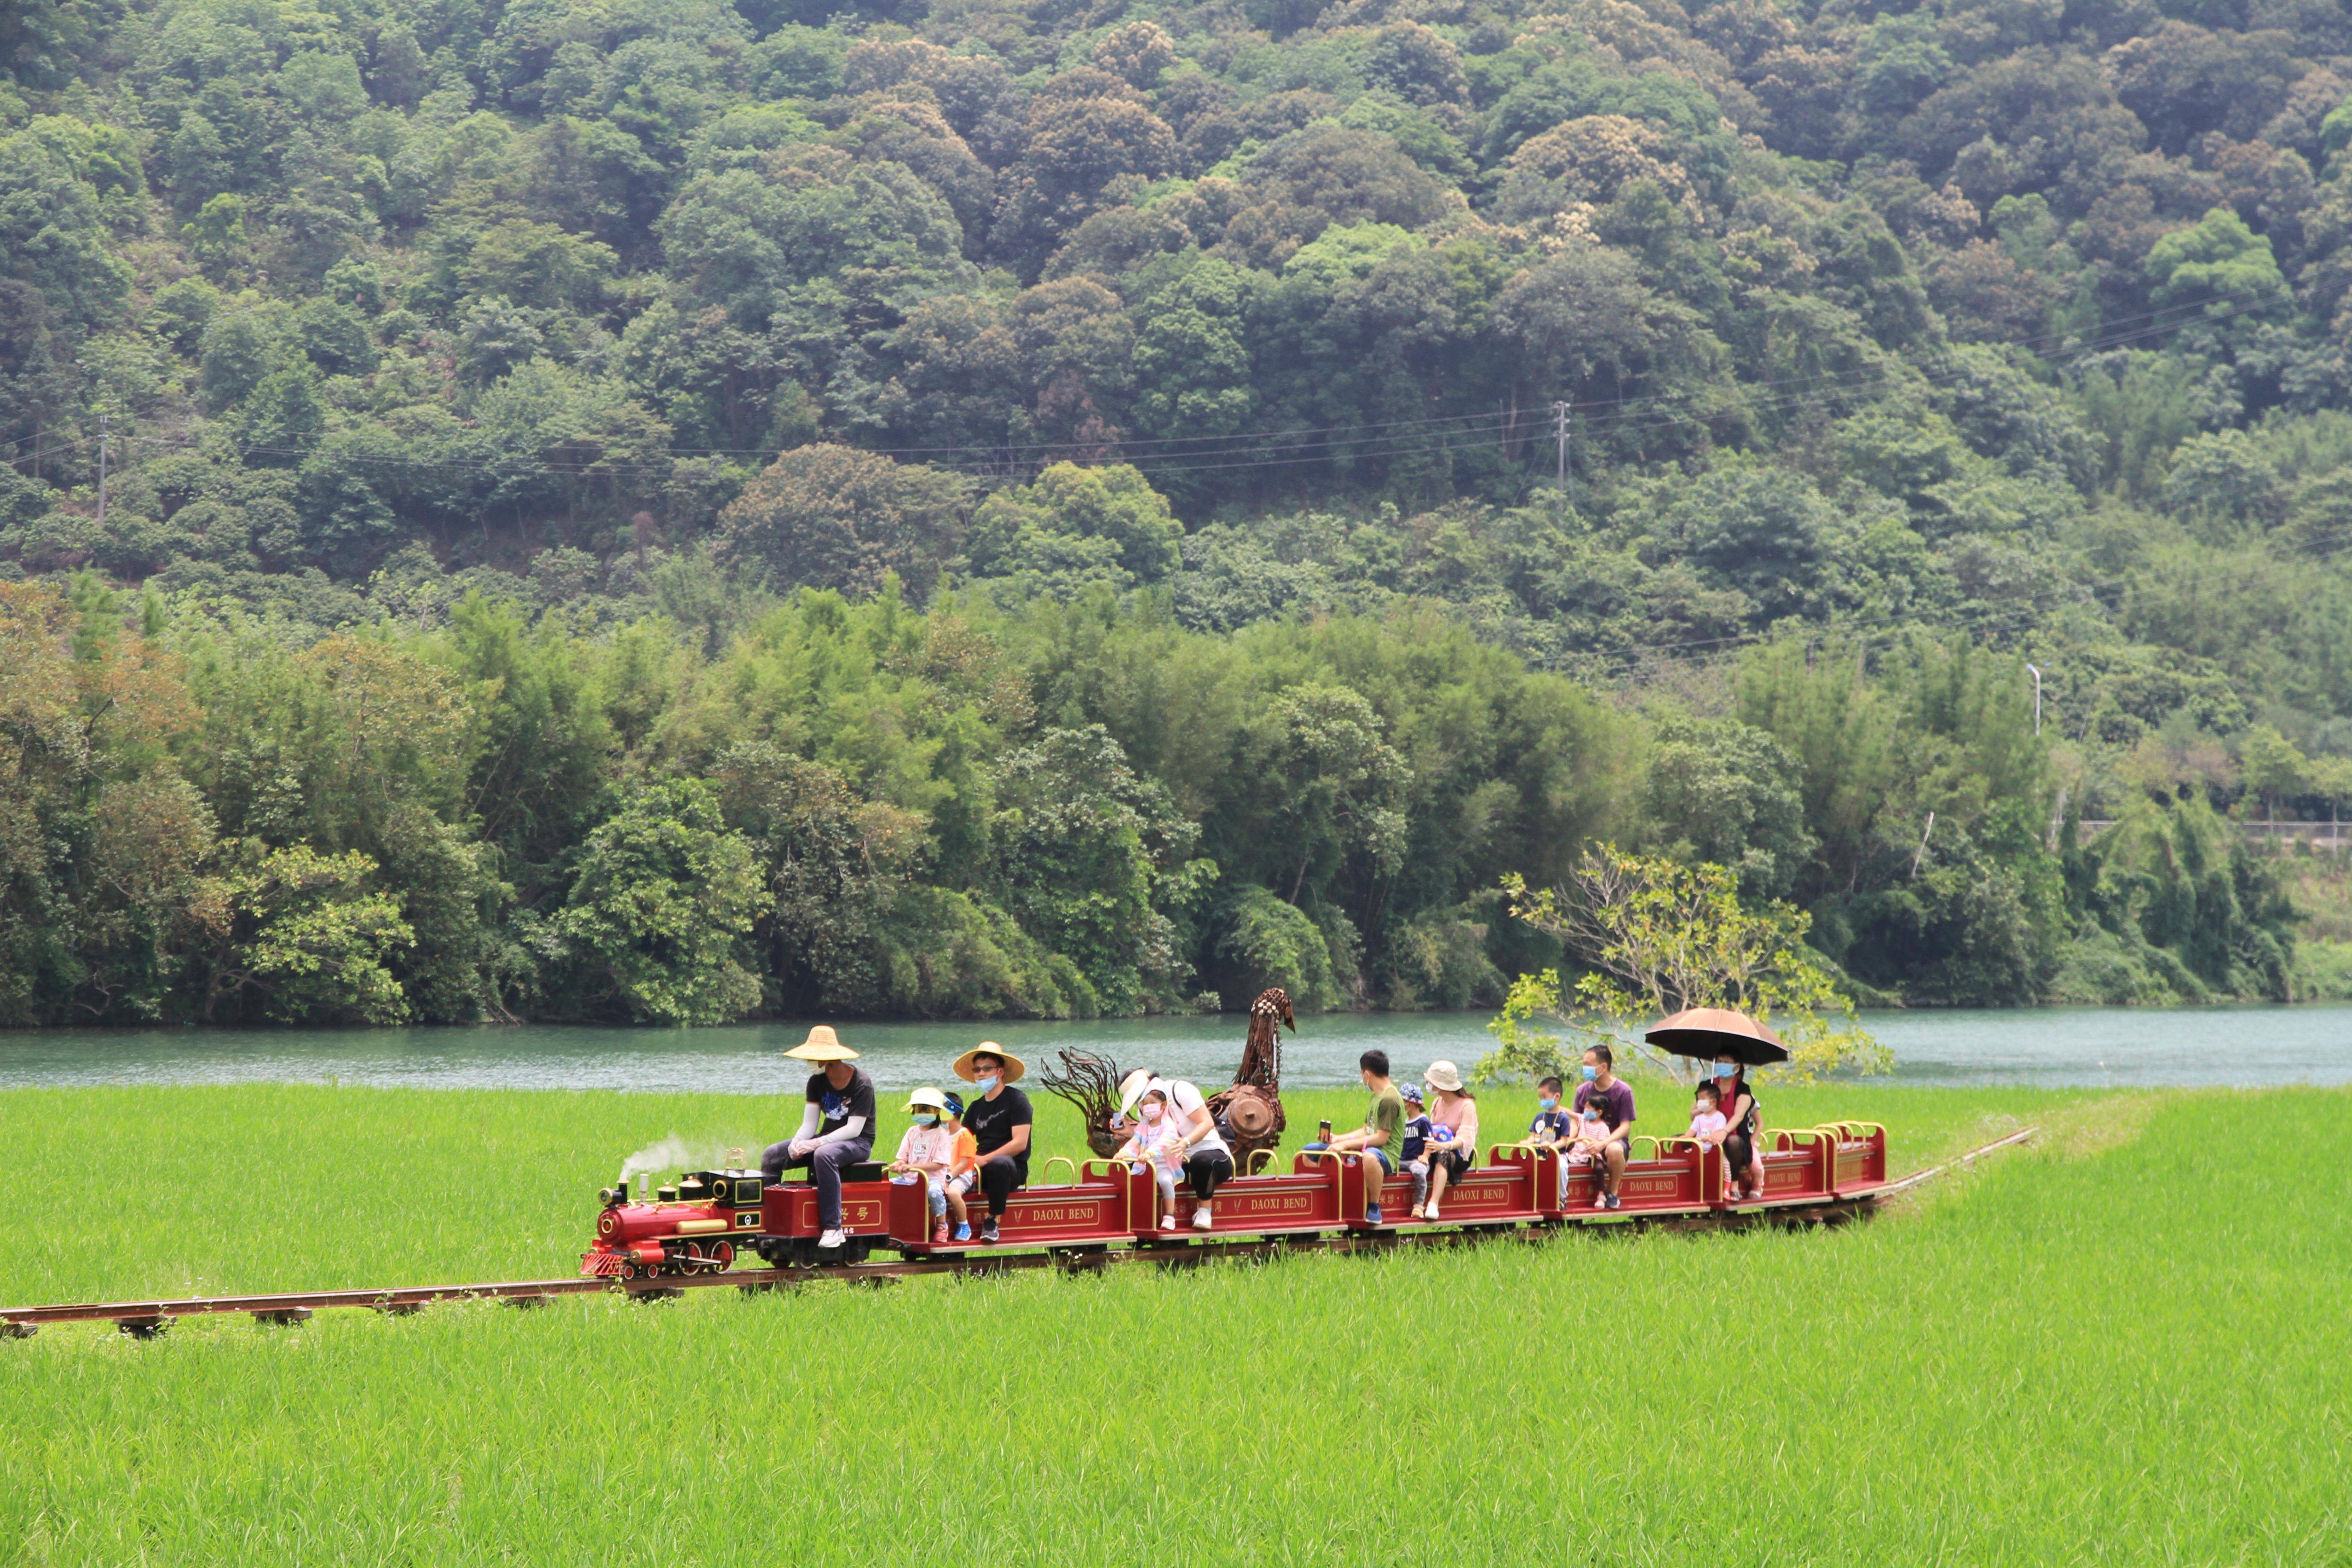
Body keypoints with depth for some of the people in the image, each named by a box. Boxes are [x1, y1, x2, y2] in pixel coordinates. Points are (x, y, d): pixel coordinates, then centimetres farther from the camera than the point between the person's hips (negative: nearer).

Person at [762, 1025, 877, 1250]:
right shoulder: (817, 1081, 4)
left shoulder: (861, 1084, -17)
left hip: (858, 1142, -7)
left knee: (823, 1156, -40)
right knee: (773, 1155, -9)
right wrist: (797, 1143, -21)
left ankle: (833, 1228, -41)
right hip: (828, 1138, 7)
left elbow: (854, 1129, -23)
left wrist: (816, 1144, -30)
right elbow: (809, 1123, 1)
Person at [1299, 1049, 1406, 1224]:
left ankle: (1374, 1207, -32)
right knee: (1310, 1150, 9)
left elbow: (1381, 1138, -20)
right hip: (1369, 1148, 10)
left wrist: (1346, 1144, -20)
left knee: (1369, 1157, -48)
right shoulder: (1376, 1097, 19)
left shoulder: (1390, 1099, -15)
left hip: (1385, 1153, -10)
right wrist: (1338, 1139, 14)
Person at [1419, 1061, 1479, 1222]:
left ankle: (1434, 1203, -54)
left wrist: (1444, 1146, -39)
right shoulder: (1437, 1104, 14)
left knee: (1443, 1155, -40)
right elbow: (1431, 1134, 3)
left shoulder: (1467, 1106, -6)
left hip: (1460, 1156, -5)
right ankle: (1418, 1203, -43)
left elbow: (1465, 1139, -19)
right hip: (1440, 1149, 5)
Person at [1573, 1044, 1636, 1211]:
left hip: (1615, 1140, -5)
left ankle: (1613, 1192, -16)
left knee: (1614, 1150, -42)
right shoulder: (1583, 1090, 4)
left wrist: (1604, 1143, -29)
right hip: (1588, 1142, 5)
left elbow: (1625, 1127, -13)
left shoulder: (1623, 1091, -9)